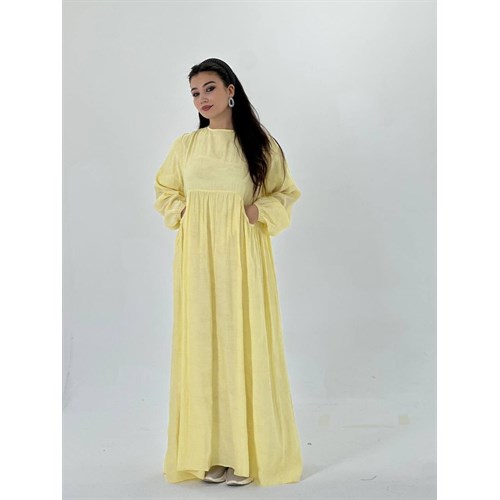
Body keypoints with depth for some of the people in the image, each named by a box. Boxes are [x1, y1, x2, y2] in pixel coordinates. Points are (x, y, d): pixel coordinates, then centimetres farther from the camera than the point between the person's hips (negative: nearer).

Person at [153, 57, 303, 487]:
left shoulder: (260, 143, 5)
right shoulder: (185, 145, 11)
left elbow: (285, 195, 9)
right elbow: (165, 193, 19)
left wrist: (258, 212, -9)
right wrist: (182, 213, -1)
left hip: (242, 254, -2)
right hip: (197, 254, 2)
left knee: (243, 342, -2)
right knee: (202, 343, 2)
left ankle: (246, 452, 8)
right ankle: (209, 452, 10)